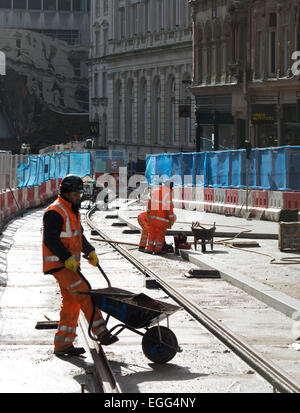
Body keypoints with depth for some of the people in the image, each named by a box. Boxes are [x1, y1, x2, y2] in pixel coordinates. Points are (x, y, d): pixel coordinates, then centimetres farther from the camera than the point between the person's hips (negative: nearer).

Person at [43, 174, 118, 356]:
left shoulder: (73, 211, 16)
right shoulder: (55, 212, -15)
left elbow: (79, 235, 24)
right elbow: (51, 240, -21)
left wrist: (90, 251, 10)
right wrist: (67, 258, -25)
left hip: (70, 263, 10)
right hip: (58, 264, -10)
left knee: (71, 303, 9)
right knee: (84, 293, -15)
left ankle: (63, 344, 13)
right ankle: (101, 333, -15)